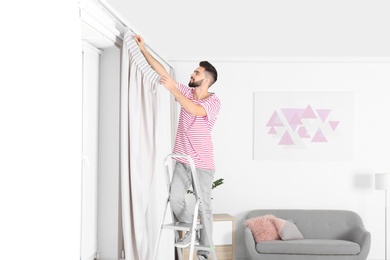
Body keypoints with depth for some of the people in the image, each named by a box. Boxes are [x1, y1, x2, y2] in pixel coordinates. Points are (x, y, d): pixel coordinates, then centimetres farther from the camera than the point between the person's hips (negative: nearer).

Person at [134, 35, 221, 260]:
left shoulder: (214, 102, -10)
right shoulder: (186, 92, 6)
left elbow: (195, 110, -30)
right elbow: (162, 71, 4)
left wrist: (173, 89, -31)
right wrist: (143, 49, 0)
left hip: (203, 163, -5)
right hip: (183, 161, 5)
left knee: (204, 206, 1)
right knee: (175, 199, -6)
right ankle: (190, 230, 21)